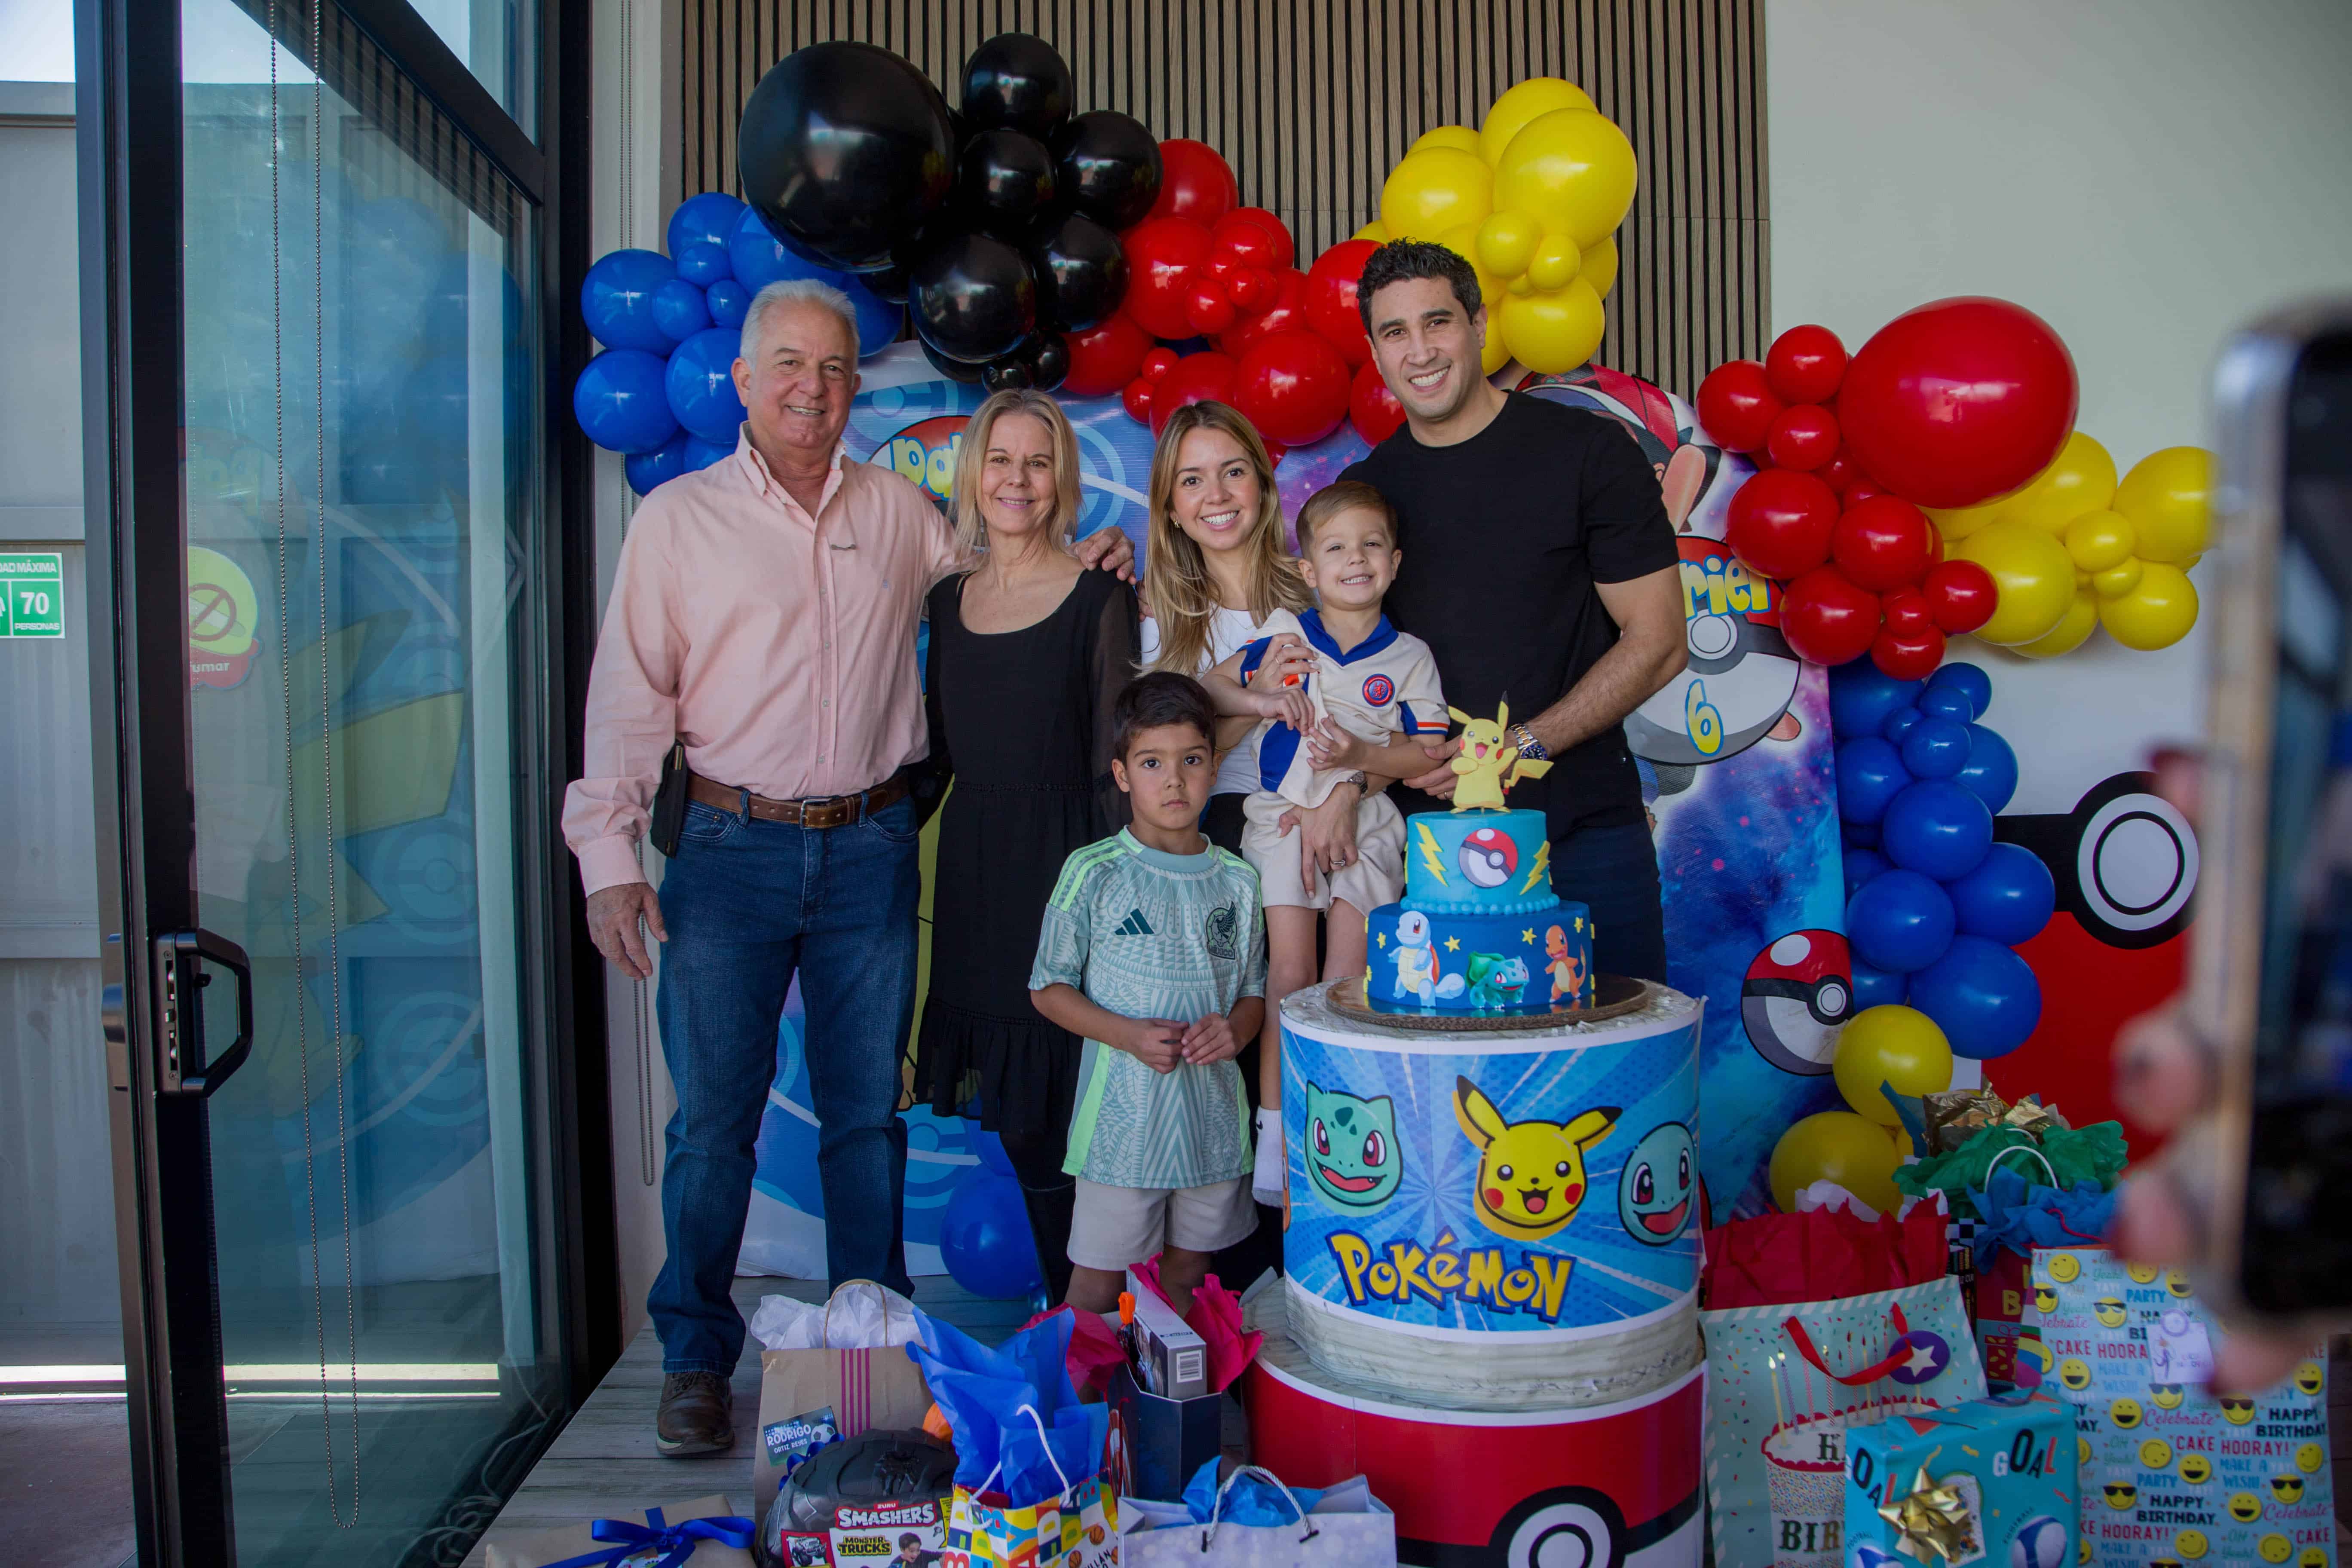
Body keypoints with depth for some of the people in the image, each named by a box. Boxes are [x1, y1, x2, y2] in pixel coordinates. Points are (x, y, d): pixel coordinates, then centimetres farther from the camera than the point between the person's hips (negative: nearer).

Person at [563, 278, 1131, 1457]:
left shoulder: (901, 510, 10)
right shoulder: (677, 519, 2)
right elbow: (629, 700, -1)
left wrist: (1078, 557, 6)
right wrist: (609, 856, -9)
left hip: (871, 848, 2)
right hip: (732, 850, -2)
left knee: (868, 1112, 10)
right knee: (712, 1117, 2)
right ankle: (696, 1360, 20)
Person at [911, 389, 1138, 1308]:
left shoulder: (1097, 597, -5)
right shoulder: (948, 599, 11)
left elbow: (1115, 763, -7)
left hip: (1064, 867, -5)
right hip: (973, 872, 5)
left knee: (1066, 1097, -2)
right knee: (1011, 1108, 11)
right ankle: (1067, 1302, 27)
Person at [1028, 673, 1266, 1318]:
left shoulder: (1238, 880, 5)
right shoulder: (1094, 874, -6)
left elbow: (1255, 992, 12)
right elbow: (1049, 988, -2)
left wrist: (1233, 1029, -10)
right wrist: (1129, 1034, -16)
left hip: (1214, 1114, 3)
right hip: (1123, 1115, -3)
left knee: (1186, 1282, 16)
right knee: (1096, 1288, 4)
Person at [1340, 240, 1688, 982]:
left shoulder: (1588, 451, -4)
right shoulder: (1366, 488, 8)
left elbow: (1658, 641, -5)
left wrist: (1518, 748, -14)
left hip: (1584, 831, -2)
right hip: (1427, 829, 3)